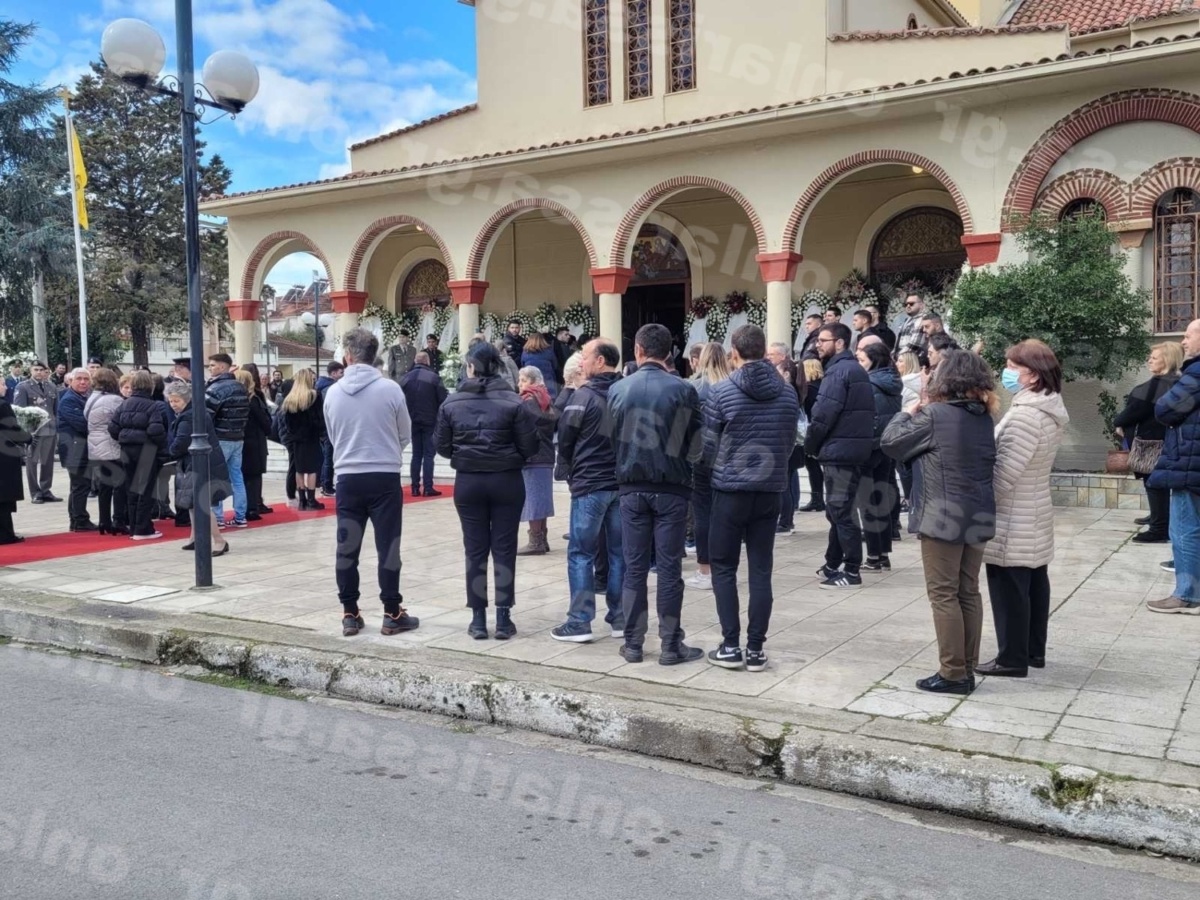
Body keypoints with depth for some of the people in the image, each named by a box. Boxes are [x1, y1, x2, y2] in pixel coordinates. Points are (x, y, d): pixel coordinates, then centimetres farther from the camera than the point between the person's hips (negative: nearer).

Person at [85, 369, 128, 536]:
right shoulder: (115, 400, -14)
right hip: (113, 448, -7)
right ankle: (119, 522, -4)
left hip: (95, 450, 8)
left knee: (104, 486, 12)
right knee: (119, 485, -2)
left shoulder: (91, 400, 9)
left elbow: (88, 423, 13)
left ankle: (105, 523, 14)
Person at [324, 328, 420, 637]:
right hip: (386, 477, -2)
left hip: (348, 478, 2)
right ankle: (392, 614, 10)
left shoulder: (333, 393, -1)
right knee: (388, 547, 5)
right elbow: (405, 435, 3)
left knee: (347, 548, 9)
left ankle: (350, 614, 16)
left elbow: (332, 438, 11)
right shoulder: (390, 389, -8)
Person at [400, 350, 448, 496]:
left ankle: (415, 487, 10)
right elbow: (443, 399, -11)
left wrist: (407, 417, 13)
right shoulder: (434, 377, -11)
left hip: (413, 422, 4)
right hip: (430, 421, -4)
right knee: (428, 454, 0)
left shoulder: (405, 378, 1)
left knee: (416, 454, 11)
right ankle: (428, 488, -2)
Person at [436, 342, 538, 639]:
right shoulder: (513, 402, -9)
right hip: (507, 481, -1)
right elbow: (529, 447, -9)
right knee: (504, 548, 6)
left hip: (468, 482, 1)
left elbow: (442, 447, 1)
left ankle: (478, 619, 12)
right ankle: (503, 619, 8)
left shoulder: (451, 403, -3)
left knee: (475, 549, 9)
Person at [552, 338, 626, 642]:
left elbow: (564, 437, -3)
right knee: (618, 551, 10)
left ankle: (580, 623, 2)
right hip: (622, 483, 5)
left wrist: (572, 468, 13)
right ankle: (620, 619, 15)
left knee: (581, 553, 1)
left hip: (589, 484, -5)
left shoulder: (584, 395, -10)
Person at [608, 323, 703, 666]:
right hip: (671, 488, -2)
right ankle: (671, 645, 8)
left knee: (634, 567, 9)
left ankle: (633, 643, 13)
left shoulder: (617, 390, -1)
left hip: (632, 488, 2)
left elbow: (611, 438, 5)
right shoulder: (683, 390, -8)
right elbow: (695, 443, -4)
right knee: (669, 568, 3)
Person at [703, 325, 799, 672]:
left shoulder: (720, 392, -9)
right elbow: (790, 443, 10)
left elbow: (709, 445, -5)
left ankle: (730, 647, 6)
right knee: (761, 570, 8)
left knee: (724, 568, 8)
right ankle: (755, 649, 10)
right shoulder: (788, 392, 2)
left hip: (730, 490, -3)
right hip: (771, 490, 3)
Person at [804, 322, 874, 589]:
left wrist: (810, 445, -5)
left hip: (839, 449, -10)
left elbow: (824, 414, -19)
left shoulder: (839, 370, -14)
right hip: (852, 449, 10)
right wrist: (817, 444, 15)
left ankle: (851, 571, -1)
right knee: (838, 509, 16)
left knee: (841, 510, -5)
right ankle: (834, 565, 24)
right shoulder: (854, 368, 18)